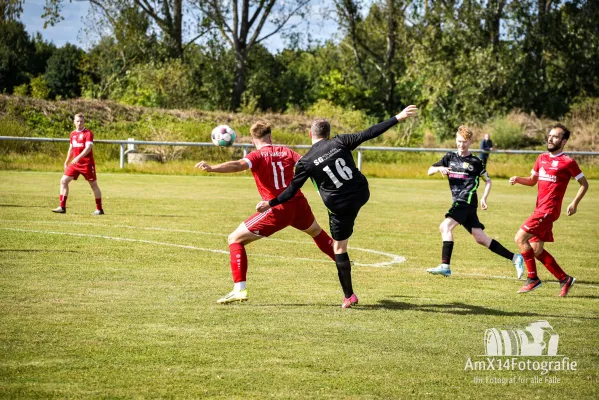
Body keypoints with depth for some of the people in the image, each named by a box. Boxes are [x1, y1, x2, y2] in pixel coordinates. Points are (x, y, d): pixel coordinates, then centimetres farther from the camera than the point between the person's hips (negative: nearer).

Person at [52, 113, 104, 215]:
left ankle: (99, 209, 12)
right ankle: (62, 207, -3)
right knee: (63, 181, -5)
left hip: (87, 163, -6)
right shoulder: (73, 134, 12)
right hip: (75, 164, 6)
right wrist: (66, 162, 21)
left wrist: (78, 157, -33)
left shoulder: (88, 133, -9)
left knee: (93, 185, 3)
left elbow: (88, 148, -21)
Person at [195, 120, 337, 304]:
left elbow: (238, 165, -26)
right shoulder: (286, 152, 7)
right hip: (299, 204, 6)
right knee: (317, 232, 38)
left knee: (235, 239, 4)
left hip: (277, 211, -6)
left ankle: (239, 289, -10)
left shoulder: (257, 156, -7)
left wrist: (211, 168, -41)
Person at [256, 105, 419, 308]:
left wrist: (270, 203, 9)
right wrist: (398, 118, -4)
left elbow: (292, 191, -3)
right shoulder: (340, 142, -3)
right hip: (362, 195, 3)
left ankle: (349, 296, 10)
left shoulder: (306, 162, -6)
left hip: (340, 206, -3)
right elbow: (368, 134, -7)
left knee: (339, 248, 10)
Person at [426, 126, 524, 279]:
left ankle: (445, 266, -23)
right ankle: (515, 258, 10)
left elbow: (488, 180, 13)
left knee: (445, 226, -21)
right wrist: (440, 168, -5)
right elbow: (430, 171, 16)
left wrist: (484, 198, 1)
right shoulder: (450, 157, 16)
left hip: (467, 201, -6)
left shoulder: (475, 161, 4)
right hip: (459, 203, 6)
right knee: (481, 238, 4)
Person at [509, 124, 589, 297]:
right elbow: (532, 180, 24)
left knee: (520, 238, -16)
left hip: (550, 209, -8)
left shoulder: (568, 162, -6)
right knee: (536, 250, 8)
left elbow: (584, 184, 2)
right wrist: (518, 179, 4)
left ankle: (532, 279, -6)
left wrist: (574, 203, -8)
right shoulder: (542, 158, 13)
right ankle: (564, 279, 19)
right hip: (540, 209, 8)